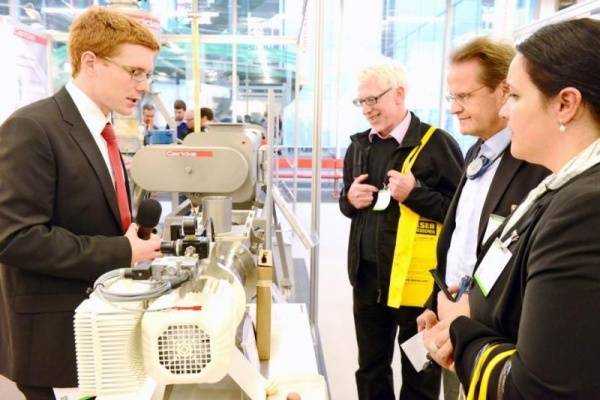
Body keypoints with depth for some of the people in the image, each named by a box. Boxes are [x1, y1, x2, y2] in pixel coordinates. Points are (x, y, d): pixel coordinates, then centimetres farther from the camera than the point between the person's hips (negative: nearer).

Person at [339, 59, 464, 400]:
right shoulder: (359, 145, 8)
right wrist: (350, 199, -4)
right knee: (370, 369, 22)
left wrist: (415, 193, -24)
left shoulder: (437, 144, -12)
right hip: (367, 276, 6)